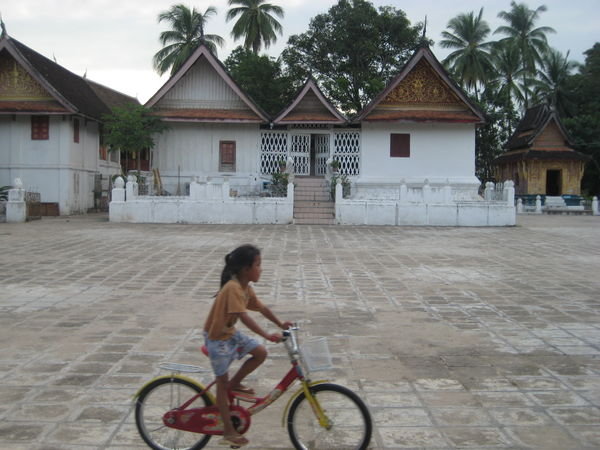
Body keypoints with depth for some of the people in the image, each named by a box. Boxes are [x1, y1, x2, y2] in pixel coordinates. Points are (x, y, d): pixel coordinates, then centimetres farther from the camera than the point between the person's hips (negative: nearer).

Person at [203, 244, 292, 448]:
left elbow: (262, 308, 10)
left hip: (231, 332, 8)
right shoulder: (233, 288, -29)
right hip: (217, 337, -8)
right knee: (222, 382, 0)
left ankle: (234, 384, 16)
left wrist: (280, 324, 5)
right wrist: (267, 335, -42)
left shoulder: (246, 287, 0)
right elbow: (244, 317, -38)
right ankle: (229, 432, 9)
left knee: (260, 353, -2)